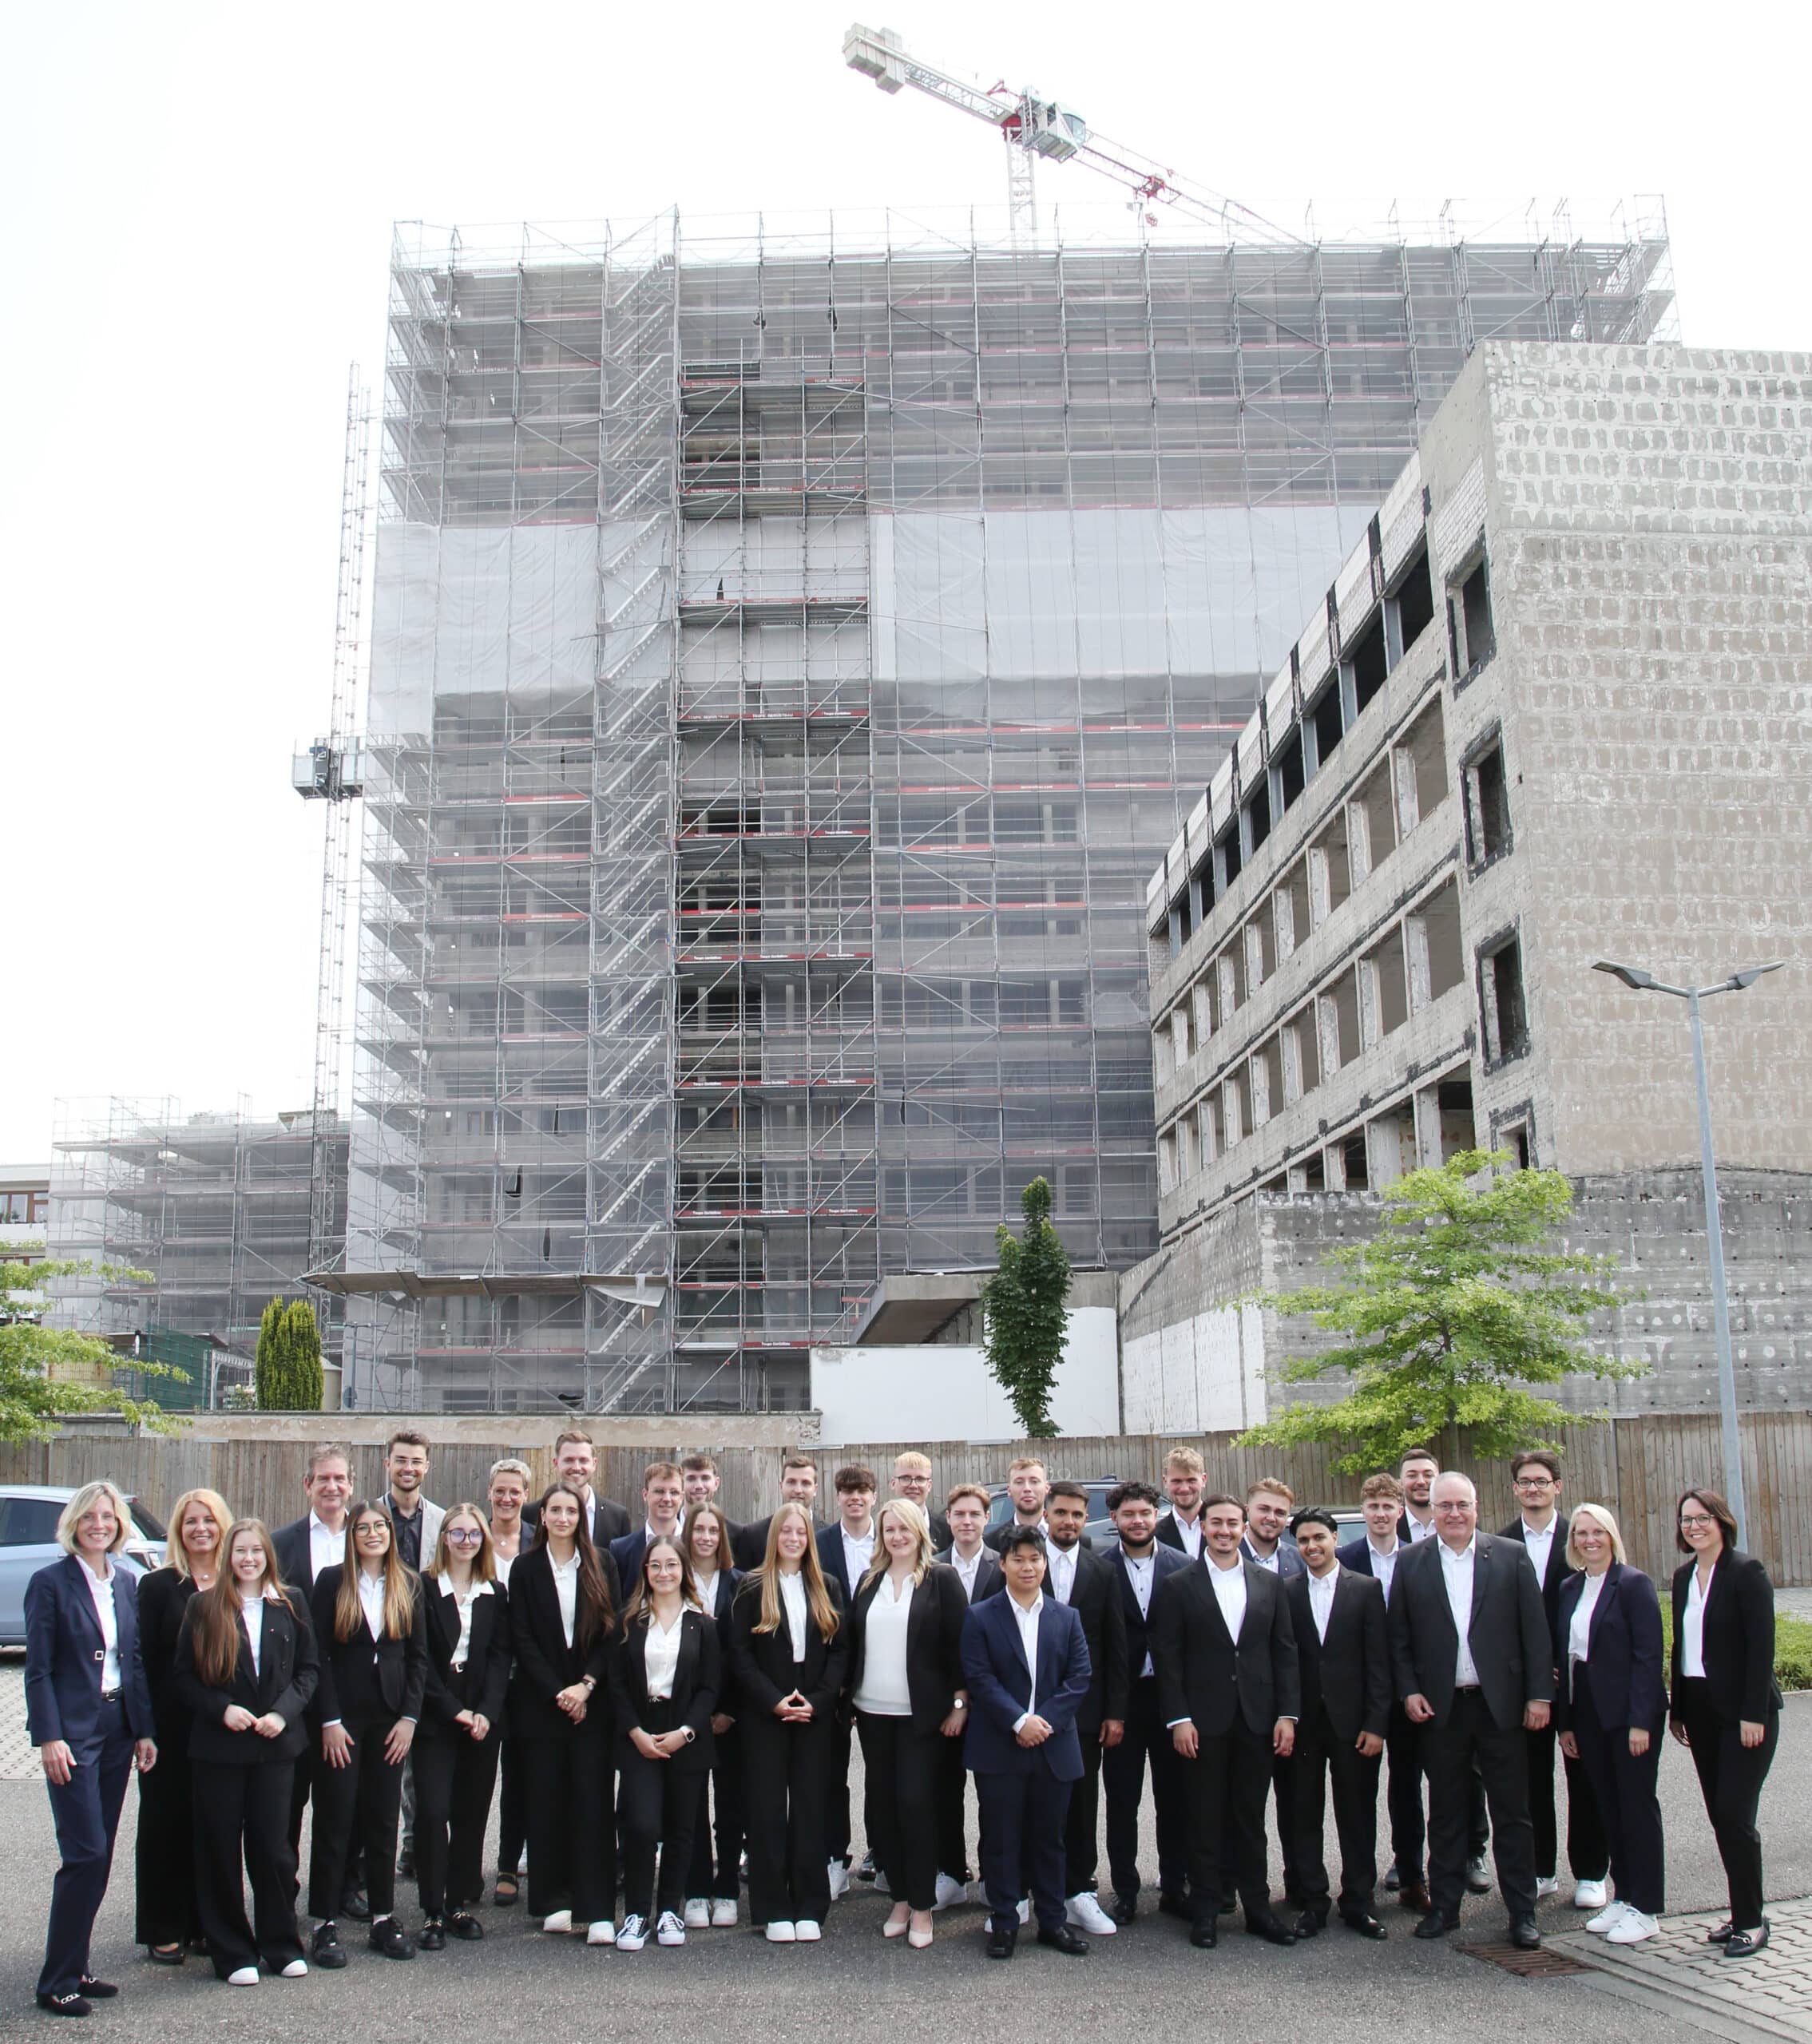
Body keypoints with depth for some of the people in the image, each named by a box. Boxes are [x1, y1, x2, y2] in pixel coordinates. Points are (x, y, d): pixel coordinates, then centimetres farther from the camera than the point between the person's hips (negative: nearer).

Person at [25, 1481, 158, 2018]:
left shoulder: (126, 1583, 9)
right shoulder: (50, 1583, -7)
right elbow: (38, 1669, -9)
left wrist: (144, 1730, 7)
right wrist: (49, 1738, -15)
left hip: (118, 1729, 6)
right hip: (73, 1732, -6)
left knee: (99, 1856, 10)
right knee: (86, 1853, -9)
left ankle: (75, 1968, 20)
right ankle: (56, 1983, 1)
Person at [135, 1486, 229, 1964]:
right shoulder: (158, 1586, -1)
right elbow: (145, 1660, -4)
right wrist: (146, 1727, -10)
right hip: (172, 1725, -2)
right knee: (166, 1821, 6)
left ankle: (205, 1924, 19)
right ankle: (163, 1931, 16)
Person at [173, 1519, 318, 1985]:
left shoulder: (290, 1605, 5)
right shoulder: (204, 1606, 1)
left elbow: (309, 1667, 6)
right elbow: (185, 1675, 1)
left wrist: (284, 1711, -9)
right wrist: (221, 1709, -13)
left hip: (275, 1744, 1)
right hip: (217, 1745, -1)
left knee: (273, 1846, 3)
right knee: (221, 1849, 5)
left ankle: (281, 1945, 17)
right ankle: (231, 1951, 17)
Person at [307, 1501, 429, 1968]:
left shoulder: (408, 1585, 6)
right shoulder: (332, 1581, -2)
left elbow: (418, 1655, 6)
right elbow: (318, 1655, -5)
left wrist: (409, 1717, -2)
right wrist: (330, 1720, -10)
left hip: (390, 1718, 3)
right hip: (342, 1716, -2)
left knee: (383, 1819, 8)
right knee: (335, 1819, 2)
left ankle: (384, 1918, 17)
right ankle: (325, 1924, 11)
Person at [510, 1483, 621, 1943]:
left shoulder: (601, 1565, 5)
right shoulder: (526, 1569, 4)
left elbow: (614, 1630, 2)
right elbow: (522, 1640, 0)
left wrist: (586, 1685, -9)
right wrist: (558, 1693, -9)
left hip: (593, 1702, 0)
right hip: (542, 1703, 0)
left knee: (594, 1803, -4)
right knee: (546, 1803, 3)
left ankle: (598, 1910, -3)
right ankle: (555, 1902, 13)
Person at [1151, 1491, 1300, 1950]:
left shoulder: (1269, 1584, 7)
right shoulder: (1178, 1587, -1)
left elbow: (1284, 1652, 7)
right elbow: (1167, 1658, -4)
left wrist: (1287, 1713, 0)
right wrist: (1178, 1718, -10)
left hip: (1256, 1719, 2)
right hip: (1202, 1722, -2)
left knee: (1250, 1817, 10)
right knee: (1204, 1819, 5)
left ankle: (1257, 1906, 19)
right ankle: (1206, 1909, 14)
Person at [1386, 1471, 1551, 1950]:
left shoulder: (1511, 1556, 1)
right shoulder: (1411, 1564, 3)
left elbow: (1535, 1629, 0)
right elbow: (1398, 1637, 6)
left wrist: (1539, 1694, -4)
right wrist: (1409, 1691, -4)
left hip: (1501, 1703, -1)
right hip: (1441, 1708, 1)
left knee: (1512, 1813, 5)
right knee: (1445, 1814, 10)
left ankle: (1522, 1912, 15)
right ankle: (1444, 1906, 20)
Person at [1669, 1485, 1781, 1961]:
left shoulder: (1746, 1571, -11)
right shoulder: (1684, 1576, 9)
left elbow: (1761, 1645, -15)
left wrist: (1753, 1714, -18)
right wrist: (1677, 1709, 12)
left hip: (1744, 1711, -7)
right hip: (1702, 1709, 7)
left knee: (1735, 1815, -7)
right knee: (1720, 1815, 9)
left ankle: (1751, 1921, 5)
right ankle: (1744, 1912, 19)